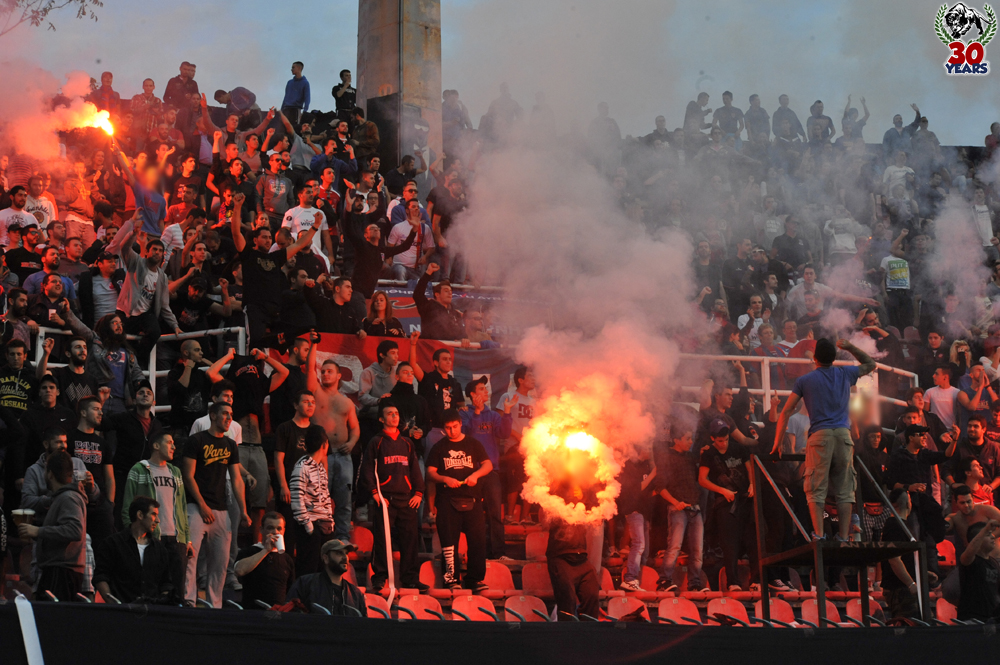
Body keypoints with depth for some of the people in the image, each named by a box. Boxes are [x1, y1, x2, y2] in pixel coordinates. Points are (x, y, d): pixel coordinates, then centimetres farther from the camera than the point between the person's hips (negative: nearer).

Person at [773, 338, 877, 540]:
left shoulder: (804, 381, 8)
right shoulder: (845, 374, 14)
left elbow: (786, 412, 5)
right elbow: (870, 364, 34)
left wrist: (777, 443, 9)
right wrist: (850, 347, 28)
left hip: (820, 435, -2)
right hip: (843, 434, 2)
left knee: (816, 489, -2)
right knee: (844, 489, 3)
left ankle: (819, 535, -15)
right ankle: (844, 537, -2)